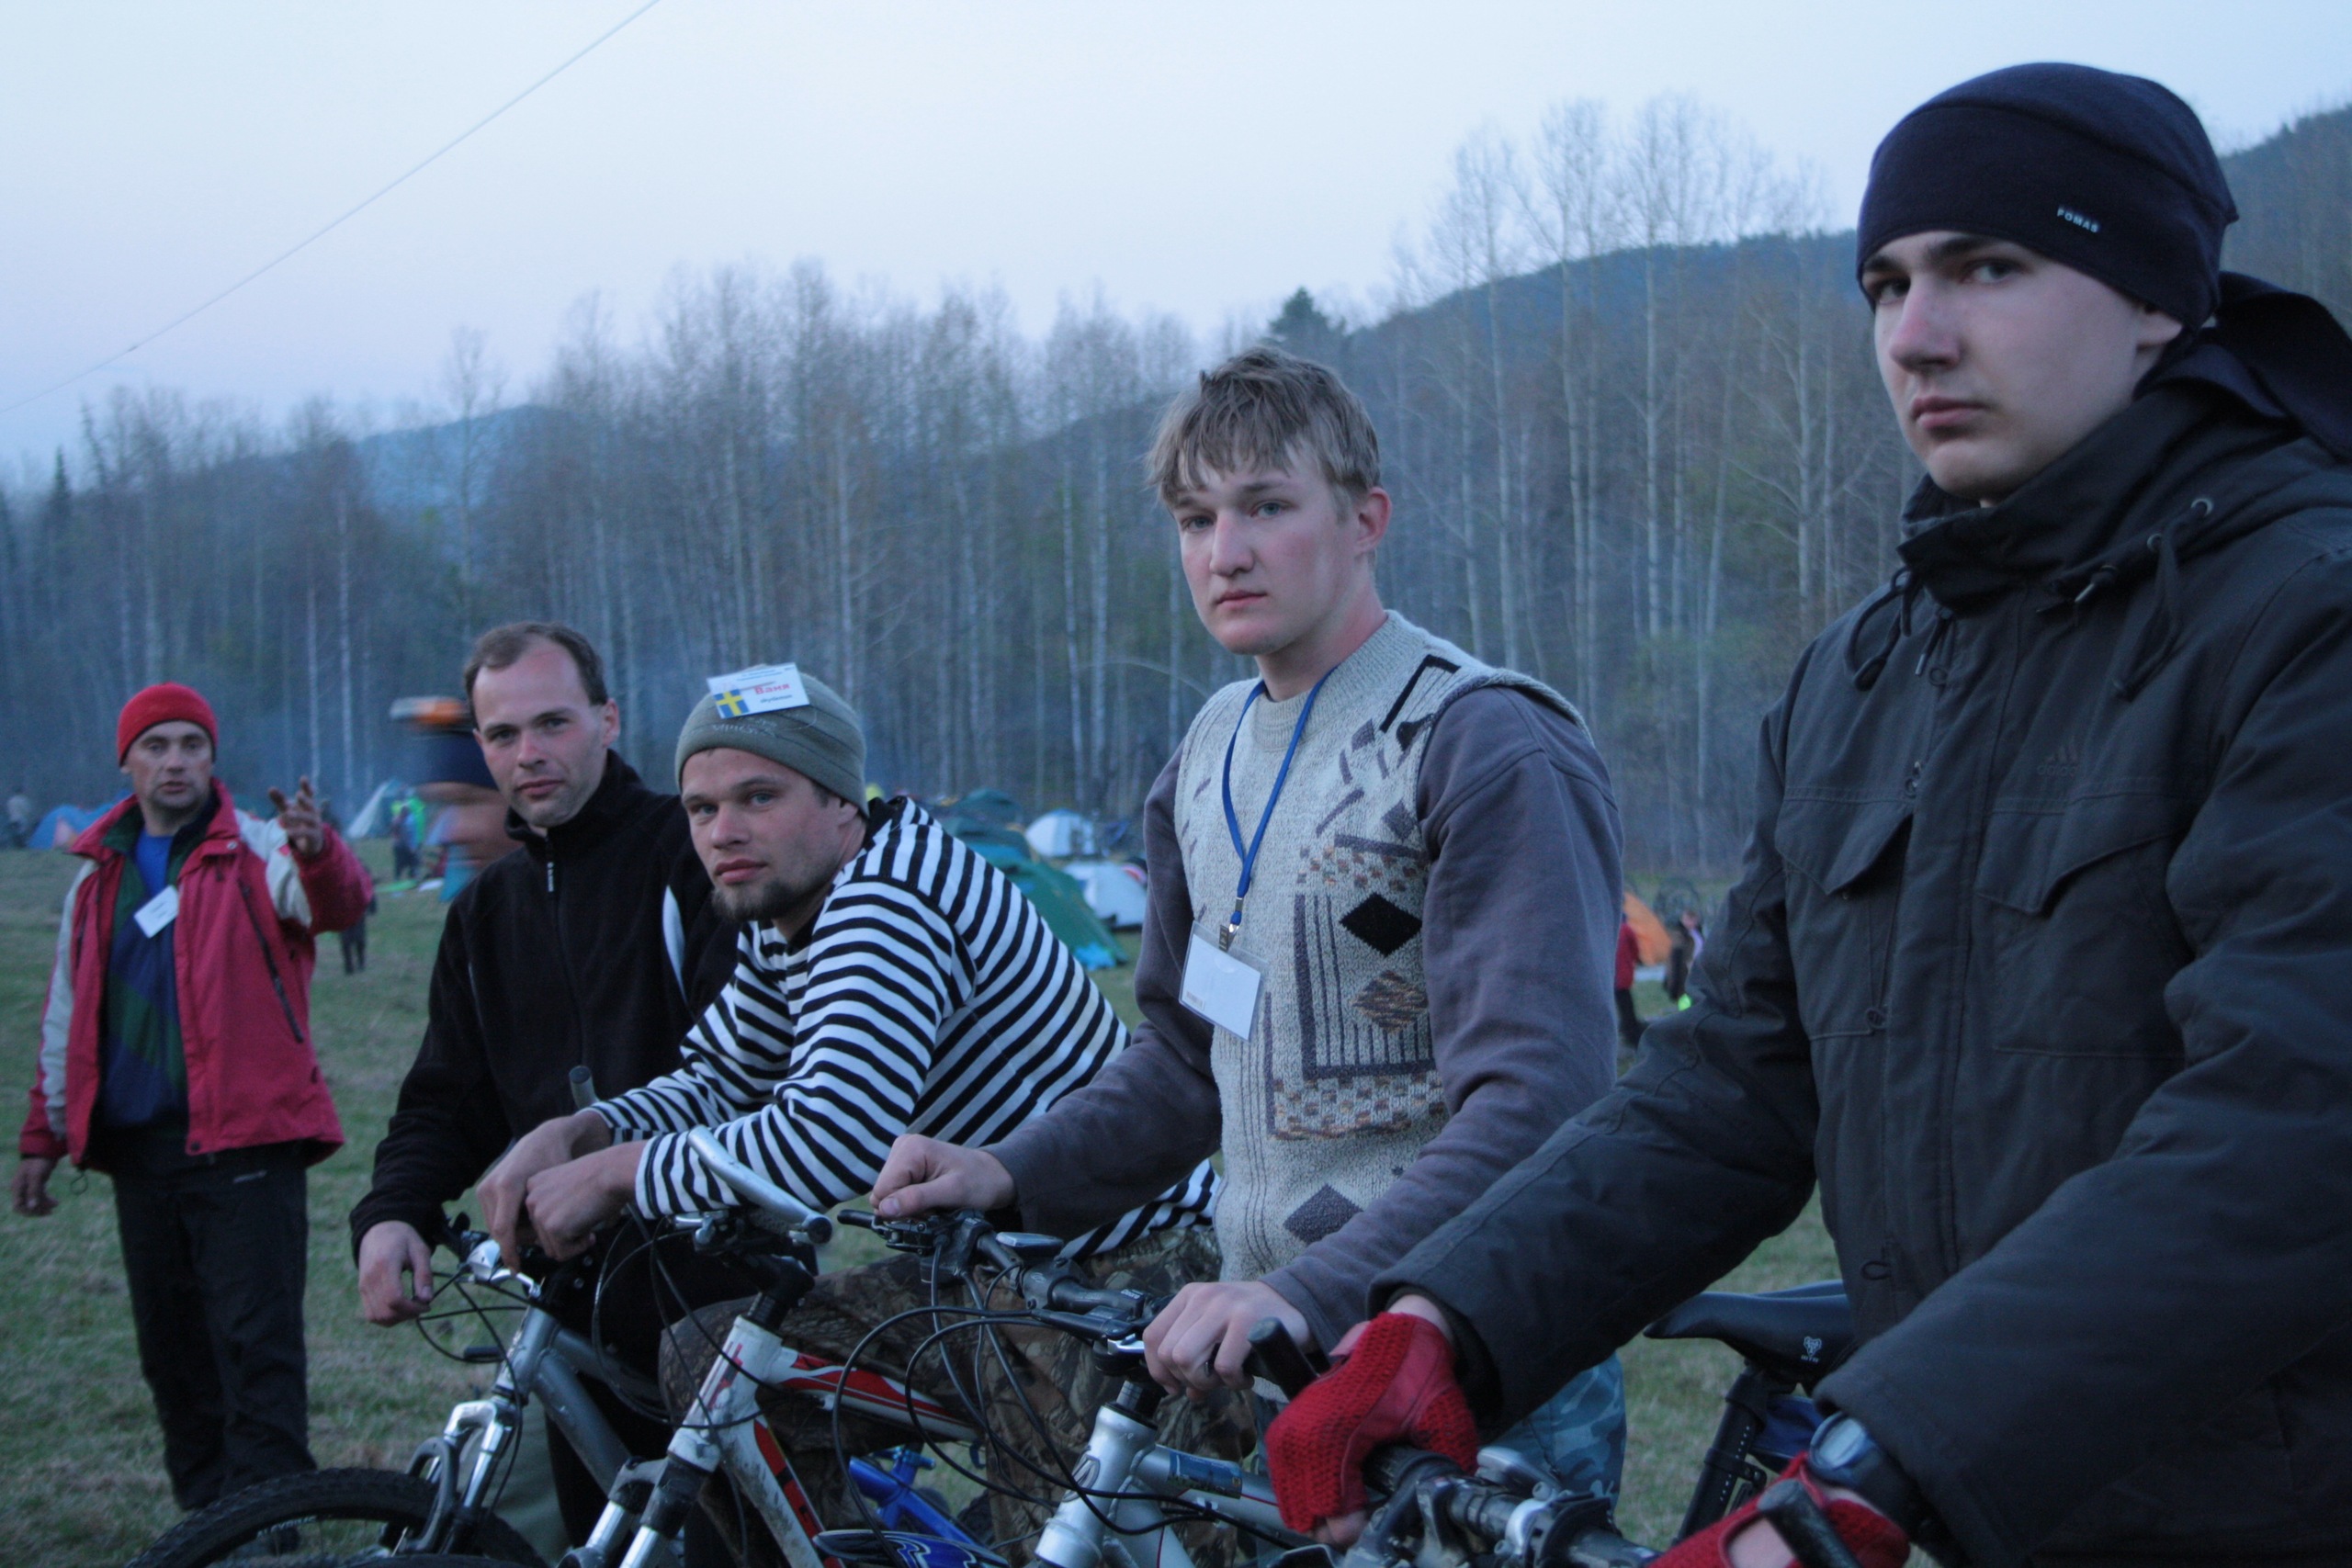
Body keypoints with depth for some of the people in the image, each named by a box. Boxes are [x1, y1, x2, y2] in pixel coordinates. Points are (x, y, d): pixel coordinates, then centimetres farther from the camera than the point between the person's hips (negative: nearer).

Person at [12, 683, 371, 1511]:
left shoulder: (257, 852, -1)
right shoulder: (100, 874, 16)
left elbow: (337, 904, -23)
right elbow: (66, 1017, 23)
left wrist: (320, 853, -45)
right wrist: (42, 1136, 20)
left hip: (243, 1140, -5)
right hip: (137, 1146, 6)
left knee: (257, 1345, -9)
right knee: (171, 1350, 10)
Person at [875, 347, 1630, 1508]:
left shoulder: (1489, 745, -14)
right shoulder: (1211, 757, 11)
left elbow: (1536, 1100, -24)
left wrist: (1311, 1294, -35)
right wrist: (1010, 1174, 4)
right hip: (1263, 1366, 7)